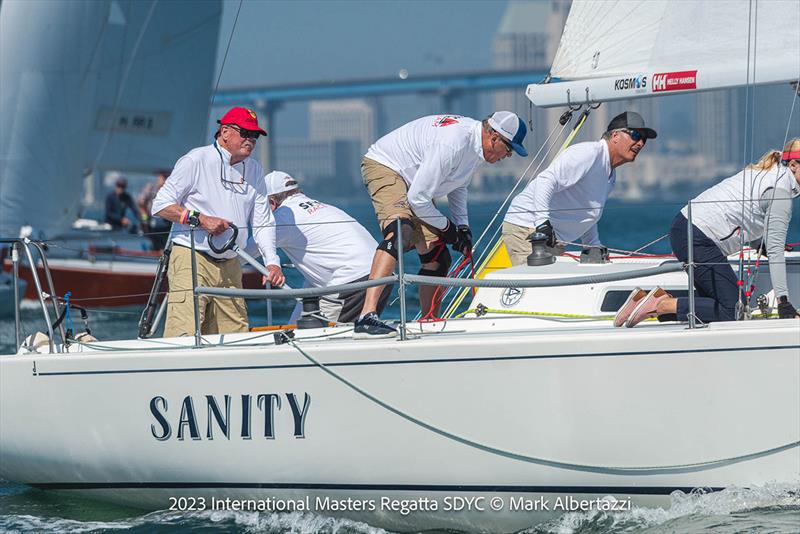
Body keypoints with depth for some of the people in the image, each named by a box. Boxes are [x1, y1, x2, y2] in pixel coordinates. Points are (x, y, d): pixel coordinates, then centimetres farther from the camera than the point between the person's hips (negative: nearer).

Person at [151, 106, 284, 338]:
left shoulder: (254, 169, 14)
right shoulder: (196, 160, -4)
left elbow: (263, 221, 14)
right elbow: (160, 205, -4)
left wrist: (272, 262, -1)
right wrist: (200, 219, -15)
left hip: (230, 266, 6)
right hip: (192, 260, -6)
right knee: (184, 337, -18)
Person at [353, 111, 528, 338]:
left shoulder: (474, 141, 0)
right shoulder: (451, 145, -31)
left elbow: (458, 185, 19)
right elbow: (417, 198, -27)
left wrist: (463, 226, 7)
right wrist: (446, 227, -11)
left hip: (410, 178, 11)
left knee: (438, 257, 5)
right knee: (400, 232, -35)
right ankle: (367, 317, -49)